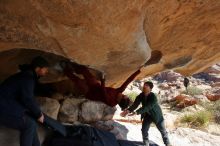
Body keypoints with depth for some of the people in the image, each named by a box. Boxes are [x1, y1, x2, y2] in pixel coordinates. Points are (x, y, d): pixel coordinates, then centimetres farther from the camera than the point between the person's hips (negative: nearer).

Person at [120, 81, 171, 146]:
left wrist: (137, 112, -51)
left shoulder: (153, 97, -33)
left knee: (162, 130, 10)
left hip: (156, 115, -4)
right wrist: (128, 110, -42)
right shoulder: (141, 96, -15)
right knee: (144, 130, 1)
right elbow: (135, 104, -23)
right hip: (147, 115, 5)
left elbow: (147, 107, -41)